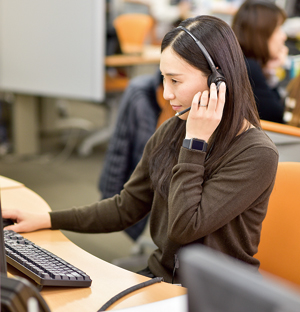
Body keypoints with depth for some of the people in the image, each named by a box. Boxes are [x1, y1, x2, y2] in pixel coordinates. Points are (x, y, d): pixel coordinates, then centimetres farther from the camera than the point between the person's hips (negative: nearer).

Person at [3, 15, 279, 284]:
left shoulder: (256, 155, -18)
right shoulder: (170, 132, 3)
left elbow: (183, 228, -22)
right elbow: (126, 207, 11)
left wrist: (195, 142, -20)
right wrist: (45, 220, 6)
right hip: (160, 276, 6)